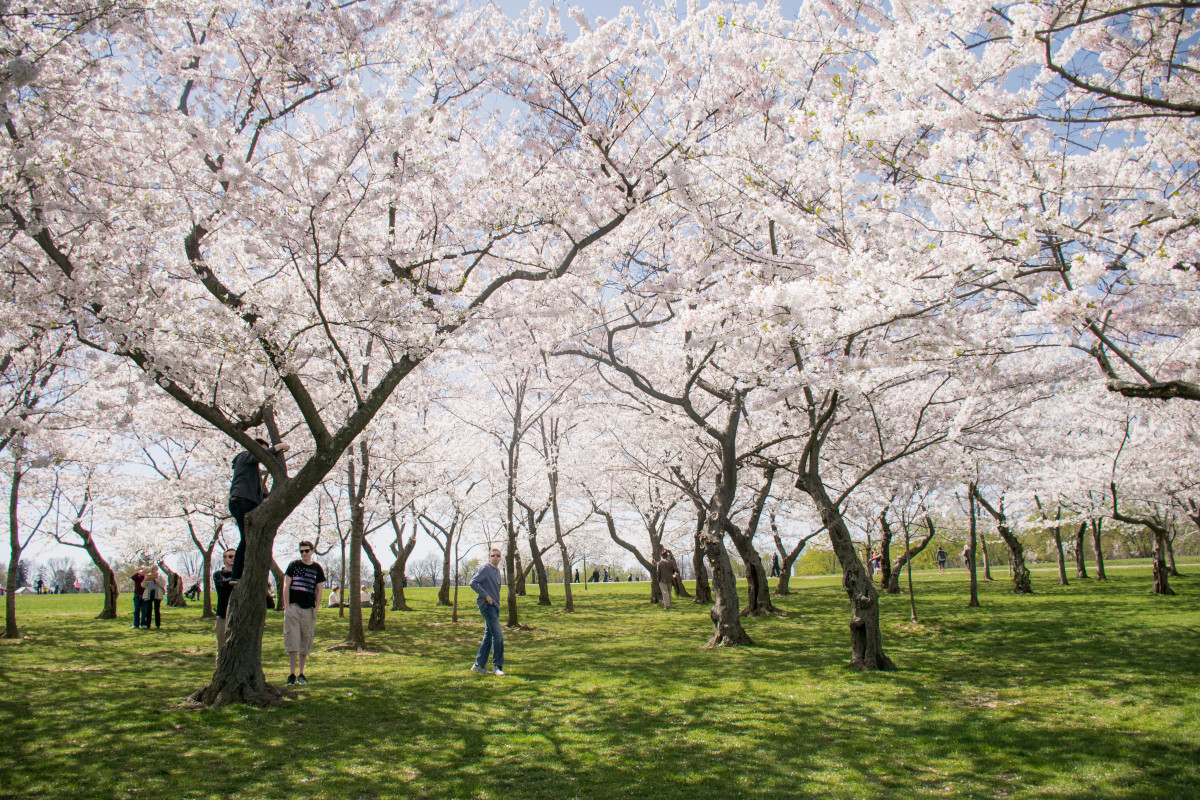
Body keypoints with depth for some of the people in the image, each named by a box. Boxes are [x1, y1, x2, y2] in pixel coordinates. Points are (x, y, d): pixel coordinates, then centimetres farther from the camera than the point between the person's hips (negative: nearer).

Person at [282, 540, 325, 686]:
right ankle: (292, 674, -1)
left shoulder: (317, 568, 9)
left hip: (309, 609, 2)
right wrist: (286, 606, -6)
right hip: (293, 607, -1)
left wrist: (316, 609, 0)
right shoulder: (293, 565, 5)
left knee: (305, 641, 5)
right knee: (292, 639, -7)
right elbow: (286, 586, 2)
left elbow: (319, 590, 10)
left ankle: (301, 673, 16)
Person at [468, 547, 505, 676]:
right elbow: (473, 583, -16)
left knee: (488, 636, 10)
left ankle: (479, 665, 15)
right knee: (498, 634, -12)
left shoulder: (497, 571, 17)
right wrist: (486, 595, -18)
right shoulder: (485, 568, -8)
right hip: (486, 604, -9)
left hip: (494, 606, 9)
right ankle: (497, 666, -5)